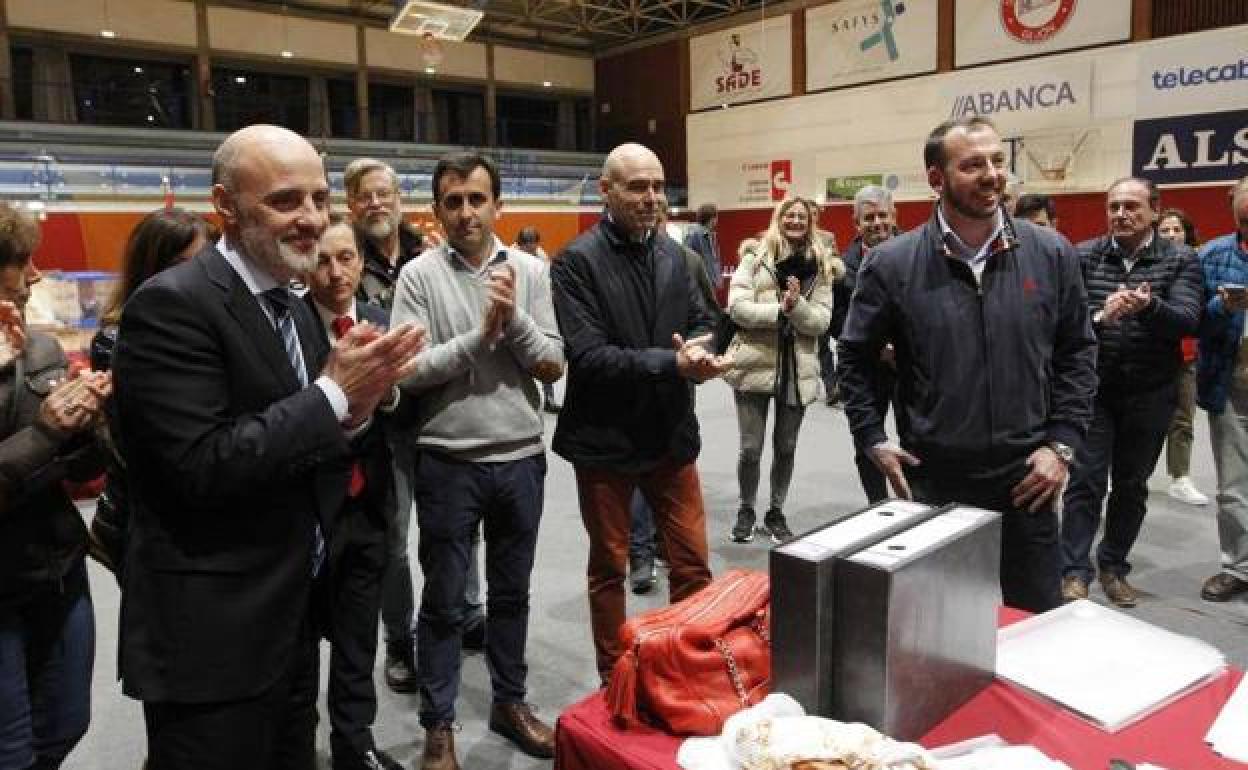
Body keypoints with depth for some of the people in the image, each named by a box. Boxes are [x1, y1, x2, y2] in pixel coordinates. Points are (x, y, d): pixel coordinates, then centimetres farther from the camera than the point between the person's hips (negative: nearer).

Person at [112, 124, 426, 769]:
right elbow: (199, 466, -24)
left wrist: (355, 402, -8)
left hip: (291, 617, 8)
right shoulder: (172, 304, -17)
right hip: (211, 638, -8)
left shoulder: (295, 308, 9)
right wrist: (335, 395, -20)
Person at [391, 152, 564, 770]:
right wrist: (481, 335, -18)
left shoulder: (531, 270, 2)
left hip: (521, 458, 3)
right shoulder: (419, 275, -6)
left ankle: (509, 702, 36)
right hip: (448, 463, -2)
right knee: (443, 602, 10)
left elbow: (553, 365, -2)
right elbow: (409, 372, -14)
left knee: (511, 592, 18)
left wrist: (514, 317, -17)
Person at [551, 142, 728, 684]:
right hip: (606, 439, -4)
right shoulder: (577, 261, -13)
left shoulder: (671, 254, 6)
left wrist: (697, 351, -11)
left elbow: (700, 322, 12)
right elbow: (587, 356, -20)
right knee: (609, 568, 13)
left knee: (693, 563, 11)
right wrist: (673, 363, -25)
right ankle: (614, 679, 30)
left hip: (671, 434, 5)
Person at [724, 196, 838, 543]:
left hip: (798, 368, 2)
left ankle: (775, 512, 30)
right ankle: (746, 511, 24)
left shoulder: (821, 266, 6)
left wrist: (796, 304, -20)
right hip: (755, 364, -2)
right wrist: (780, 309, -21)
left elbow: (821, 320, -3)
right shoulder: (754, 260, 0)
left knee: (786, 447, 13)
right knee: (751, 448, 2)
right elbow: (737, 308, -11)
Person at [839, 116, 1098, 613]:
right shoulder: (892, 264, -6)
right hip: (930, 482, -1)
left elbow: (1077, 353, 7)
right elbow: (855, 358, 5)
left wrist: (1062, 444, 0)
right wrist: (872, 440, -1)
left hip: (1026, 481, 1)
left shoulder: (1052, 254, -1)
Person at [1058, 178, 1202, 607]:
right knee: (1086, 481, -2)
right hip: (1093, 389, -1)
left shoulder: (1180, 261, -1)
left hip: (1150, 394, 1)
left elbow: (1187, 321, -15)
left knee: (1131, 485, 12)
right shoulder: (1083, 256, 0)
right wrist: (1100, 316, -30)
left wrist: (1148, 306, -35)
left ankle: (1114, 566, 26)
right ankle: (1075, 572, 6)